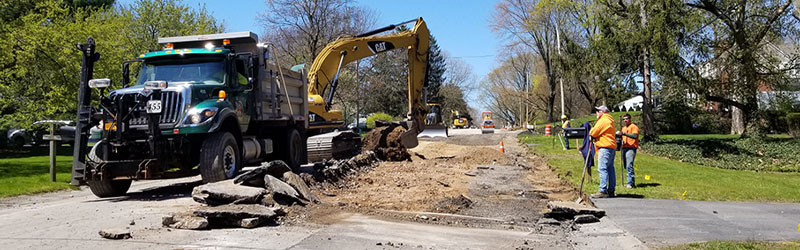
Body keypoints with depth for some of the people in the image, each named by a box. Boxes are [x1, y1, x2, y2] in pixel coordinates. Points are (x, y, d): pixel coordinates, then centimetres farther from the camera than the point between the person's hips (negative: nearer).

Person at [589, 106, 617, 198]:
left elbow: (593, 133, -12)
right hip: (611, 147, 11)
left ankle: (603, 191, -18)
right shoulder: (609, 121, 24)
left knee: (602, 169, -13)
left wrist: (591, 130, 9)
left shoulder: (603, 120, -10)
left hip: (605, 147, -11)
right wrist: (593, 134, 11)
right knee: (610, 169, 10)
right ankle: (611, 190, 13)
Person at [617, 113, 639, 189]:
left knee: (629, 166, -16)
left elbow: (635, 136, -20)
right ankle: (632, 182, 15)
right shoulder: (623, 128, 23)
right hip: (624, 148, 8)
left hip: (631, 148, -8)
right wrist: (619, 134, 10)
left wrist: (624, 133, -25)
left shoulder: (633, 127, -3)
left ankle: (630, 183, -16)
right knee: (626, 166, 8)